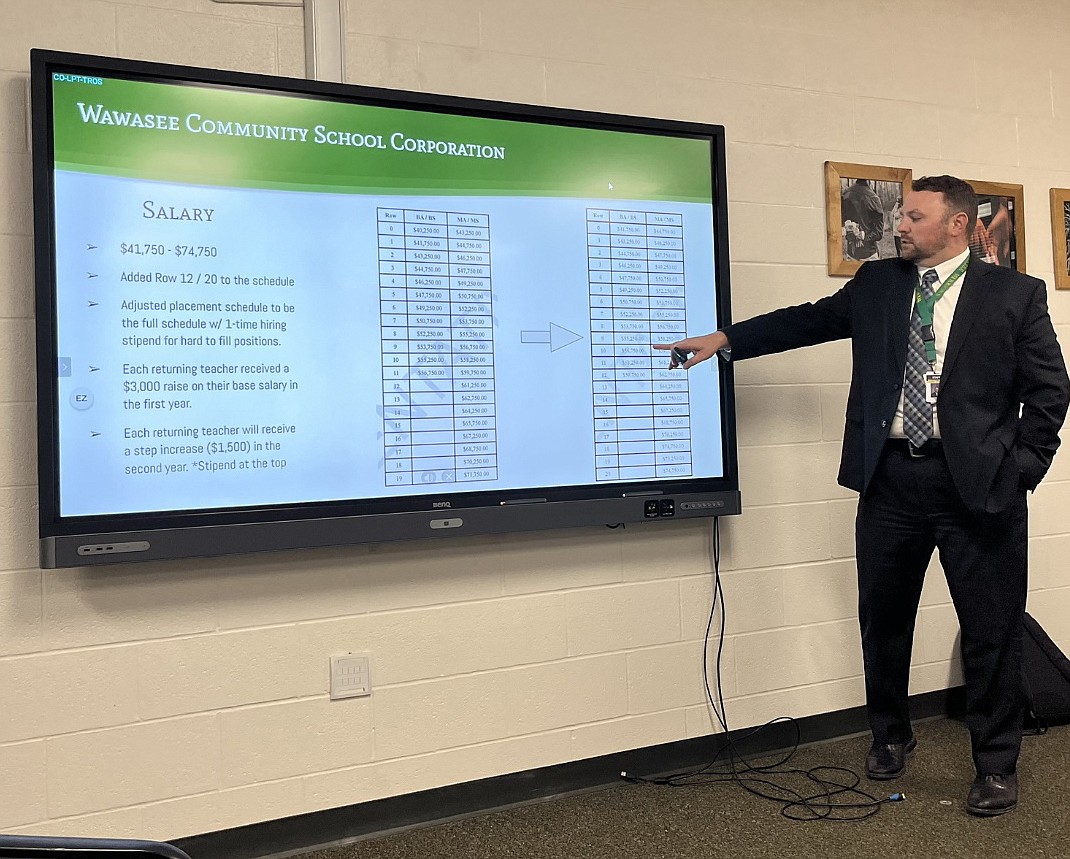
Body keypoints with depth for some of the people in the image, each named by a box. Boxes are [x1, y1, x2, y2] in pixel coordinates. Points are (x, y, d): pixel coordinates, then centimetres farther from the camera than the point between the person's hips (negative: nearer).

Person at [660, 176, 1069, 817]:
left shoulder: (1015, 294, 0)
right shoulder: (876, 284, 10)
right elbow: (811, 319, 9)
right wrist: (724, 339, 2)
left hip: (977, 481, -3)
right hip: (890, 478, 3)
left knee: (992, 629, 5)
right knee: (884, 618, 14)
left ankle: (997, 765, 24)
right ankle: (891, 737, 36)